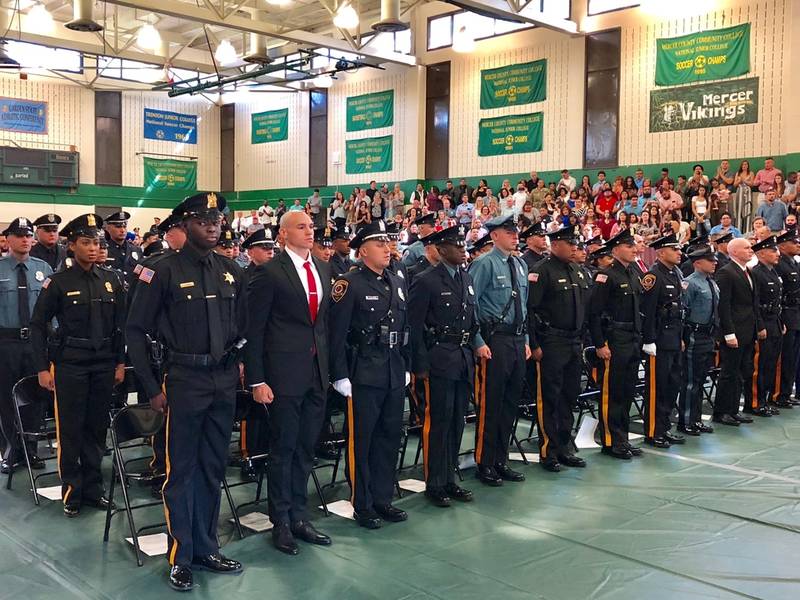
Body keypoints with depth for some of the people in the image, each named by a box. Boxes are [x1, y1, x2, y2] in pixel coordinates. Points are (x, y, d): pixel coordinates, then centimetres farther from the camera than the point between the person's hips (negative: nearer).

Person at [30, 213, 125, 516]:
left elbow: (121, 324, 9)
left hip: (104, 364, 3)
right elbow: (38, 325, -2)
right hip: (70, 364, -3)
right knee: (70, 430, 3)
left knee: (97, 428, 10)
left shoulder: (112, 280, 4)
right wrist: (42, 368, -5)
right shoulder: (58, 282, -5)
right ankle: (72, 492, 16)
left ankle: (93, 488, 23)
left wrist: (120, 362, 5)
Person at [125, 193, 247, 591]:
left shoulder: (231, 271, 7)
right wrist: (152, 389, -8)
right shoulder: (164, 270, -8)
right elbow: (135, 331, -6)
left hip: (224, 382, 5)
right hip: (184, 382, -5)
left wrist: (236, 364, 8)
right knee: (181, 470, 4)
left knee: (213, 469, 14)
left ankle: (206, 548, 28)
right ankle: (181, 557, 18)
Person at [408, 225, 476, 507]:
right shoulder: (426, 282, -9)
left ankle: (449, 479, 23)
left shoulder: (467, 278, 13)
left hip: (464, 361, 7)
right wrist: (421, 366, -12)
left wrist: (471, 355, 13)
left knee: (456, 422, 12)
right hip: (439, 361, -7)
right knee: (438, 422, -1)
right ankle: (434, 484, 11)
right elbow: (414, 327, -10)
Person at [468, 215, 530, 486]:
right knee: (490, 403, -2)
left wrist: (526, 340, 17)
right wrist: (478, 342, -16)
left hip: (517, 340, 8)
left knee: (510, 402, 12)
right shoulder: (484, 264, -9)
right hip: (494, 341, -7)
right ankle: (485, 464, 10)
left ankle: (501, 461, 23)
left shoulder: (521, 266, 15)